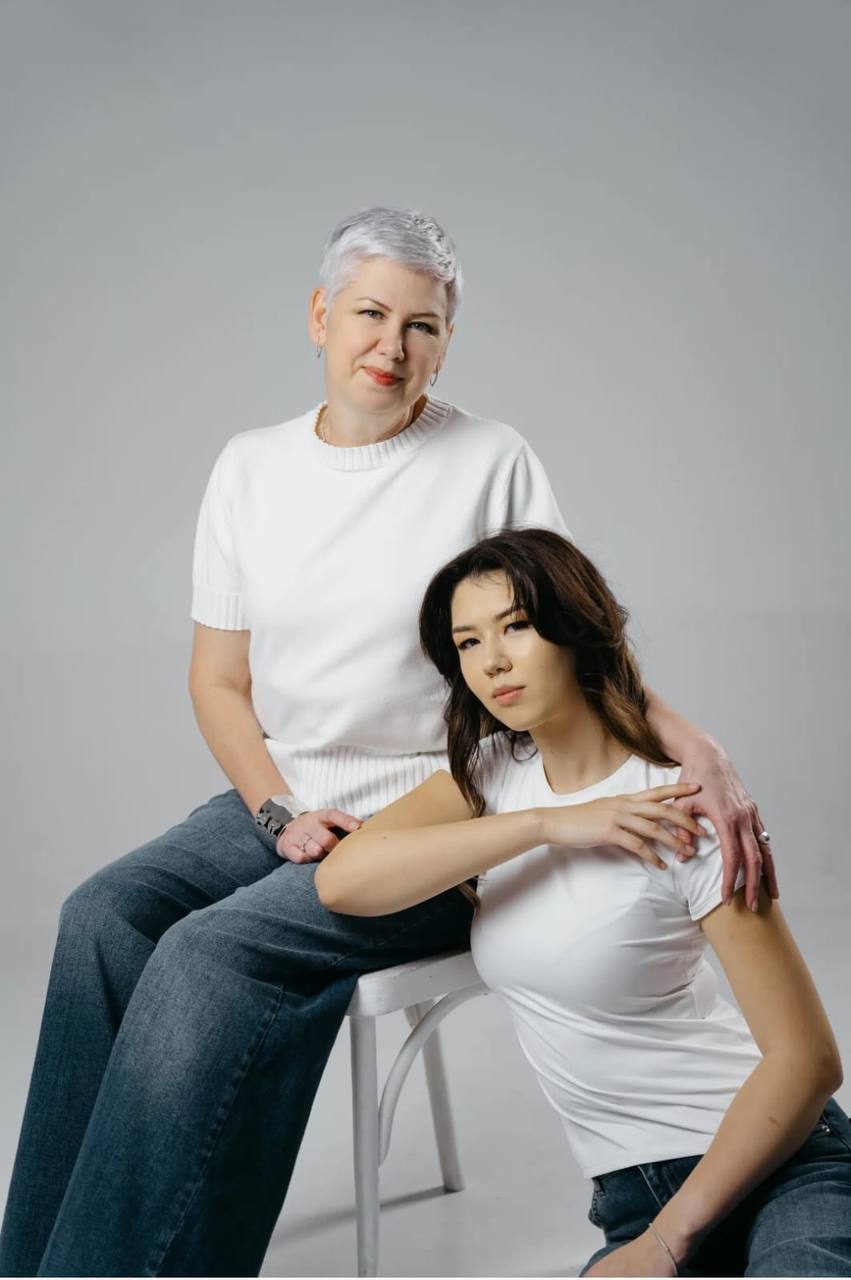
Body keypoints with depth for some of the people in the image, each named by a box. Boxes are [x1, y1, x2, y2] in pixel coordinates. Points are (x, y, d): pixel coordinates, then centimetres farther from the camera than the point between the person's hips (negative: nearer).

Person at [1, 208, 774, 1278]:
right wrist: (280, 812, -6)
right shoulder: (250, 468, 9)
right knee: (104, 915, -23)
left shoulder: (493, 463, -2)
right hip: (281, 802, 4)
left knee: (211, 950, -28)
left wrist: (689, 742, -19)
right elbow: (218, 679, 11)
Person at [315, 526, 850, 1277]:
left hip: (781, 1160, -4)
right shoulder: (493, 771, 3)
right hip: (636, 1192, 5)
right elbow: (343, 882, -13)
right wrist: (548, 824, -18)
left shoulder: (679, 814, -14)